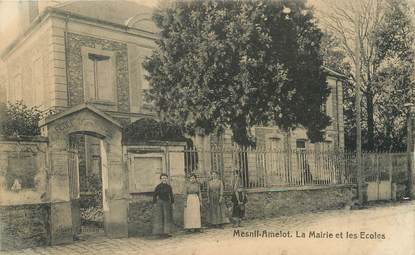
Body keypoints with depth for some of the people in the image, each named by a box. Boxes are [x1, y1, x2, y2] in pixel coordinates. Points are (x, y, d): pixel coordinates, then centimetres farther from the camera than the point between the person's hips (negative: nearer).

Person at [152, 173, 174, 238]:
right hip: (160, 203, -5)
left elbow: (171, 196, 12)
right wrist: (154, 204, -10)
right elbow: (154, 196, -4)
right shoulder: (158, 187, -6)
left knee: (167, 218, 5)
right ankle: (160, 233, -2)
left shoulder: (169, 187, 7)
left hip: (167, 203, 5)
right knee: (160, 218, -6)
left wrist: (172, 203, 9)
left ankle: (166, 232, 12)